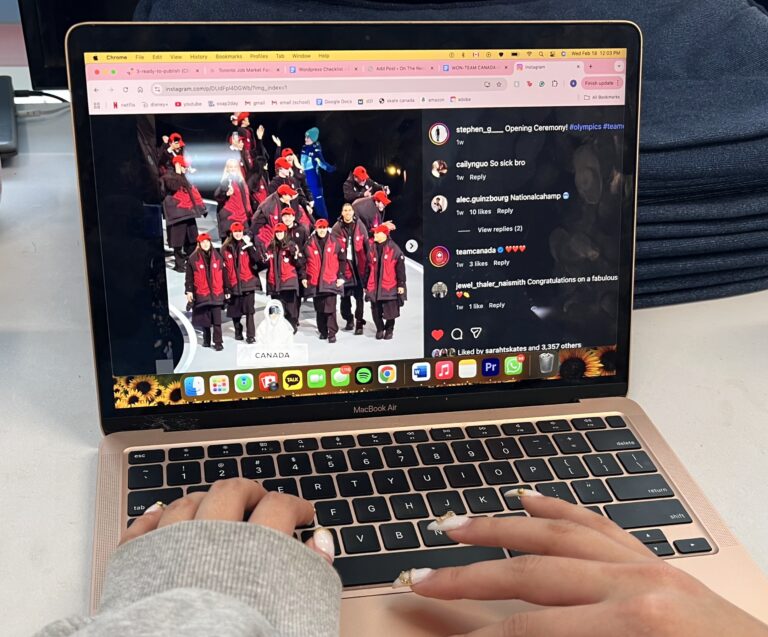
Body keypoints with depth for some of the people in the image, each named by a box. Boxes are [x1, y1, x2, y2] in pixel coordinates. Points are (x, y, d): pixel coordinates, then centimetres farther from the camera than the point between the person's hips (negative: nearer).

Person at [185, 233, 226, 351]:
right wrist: (189, 291, -3)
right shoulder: (193, 258, -1)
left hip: (216, 293, 1)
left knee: (217, 319, -4)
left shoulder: (217, 257, 7)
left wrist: (226, 290, 11)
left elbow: (223, 274, 11)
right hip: (201, 294, -1)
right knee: (204, 319, 9)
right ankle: (206, 340, 24)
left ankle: (218, 342, 0)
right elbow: (189, 277, 1)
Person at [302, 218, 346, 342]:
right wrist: (304, 277, 4)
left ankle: (332, 333, -4)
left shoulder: (335, 242, 1)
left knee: (330, 308, -8)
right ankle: (323, 331, 22)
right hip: (314, 282, 2)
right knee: (319, 309, 9)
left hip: (331, 281, -2)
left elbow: (342, 260, 4)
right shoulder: (309, 244, 4)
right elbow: (304, 262, 10)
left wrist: (340, 276, -1)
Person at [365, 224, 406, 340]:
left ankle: (389, 330, 23)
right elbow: (368, 268, 14)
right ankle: (379, 329, 25)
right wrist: (366, 285, 13)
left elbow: (400, 268, -6)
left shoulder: (394, 249, -6)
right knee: (376, 311, 5)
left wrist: (401, 284, -8)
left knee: (390, 311, 3)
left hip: (390, 287, -4)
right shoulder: (372, 249, 9)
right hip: (374, 287, 4)